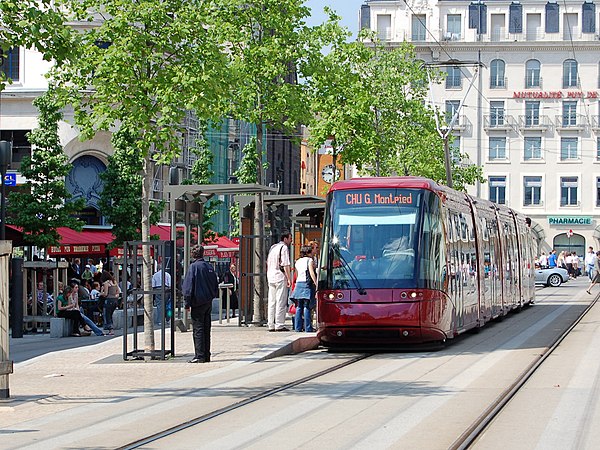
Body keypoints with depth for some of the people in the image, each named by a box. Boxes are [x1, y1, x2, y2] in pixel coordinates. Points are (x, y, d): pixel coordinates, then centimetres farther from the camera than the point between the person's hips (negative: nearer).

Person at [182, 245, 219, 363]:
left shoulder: (193, 267, -11)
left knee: (198, 329, -4)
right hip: (208, 302, 6)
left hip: (198, 303, -6)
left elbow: (188, 287, -12)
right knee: (206, 329, 11)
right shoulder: (209, 267, 9)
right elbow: (216, 285, 15)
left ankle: (200, 356, -7)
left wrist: (187, 304, -8)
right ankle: (206, 356, 13)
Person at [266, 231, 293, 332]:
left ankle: (271, 325, 7)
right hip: (281, 277, -8)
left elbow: (268, 263, 20)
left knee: (271, 302, 7)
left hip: (271, 278, 8)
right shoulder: (284, 248, -7)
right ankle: (279, 325, -9)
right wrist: (289, 279, -14)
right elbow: (285, 265, -14)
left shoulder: (272, 247, 18)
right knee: (281, 302, -6)